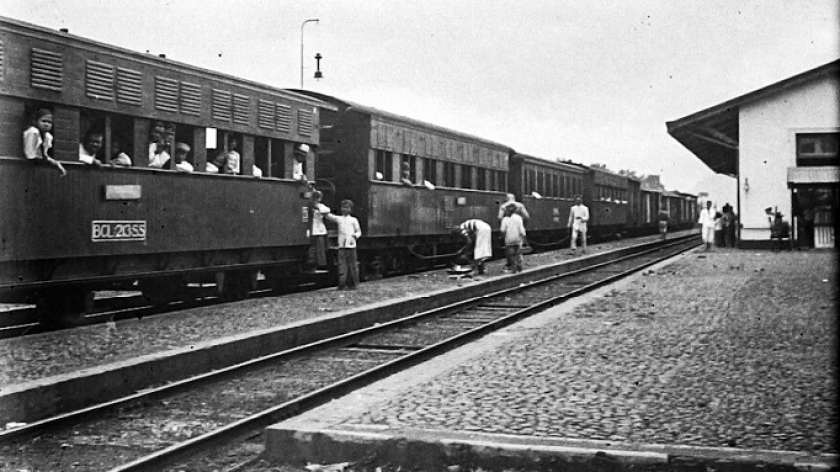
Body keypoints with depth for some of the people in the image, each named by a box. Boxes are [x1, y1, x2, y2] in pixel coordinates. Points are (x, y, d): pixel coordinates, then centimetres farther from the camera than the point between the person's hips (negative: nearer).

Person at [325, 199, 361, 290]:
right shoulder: (338, 219, 11)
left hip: (351, 245, -1)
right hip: (341, 246, 1)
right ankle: (341, 285, -7)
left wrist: (355, 235, -11)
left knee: (352, 265, 1)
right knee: (341, 265, -6)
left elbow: (359, 232, 11)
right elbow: (329, 216, 1)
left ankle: (352, 284, 11)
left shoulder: (353, 220, 9)